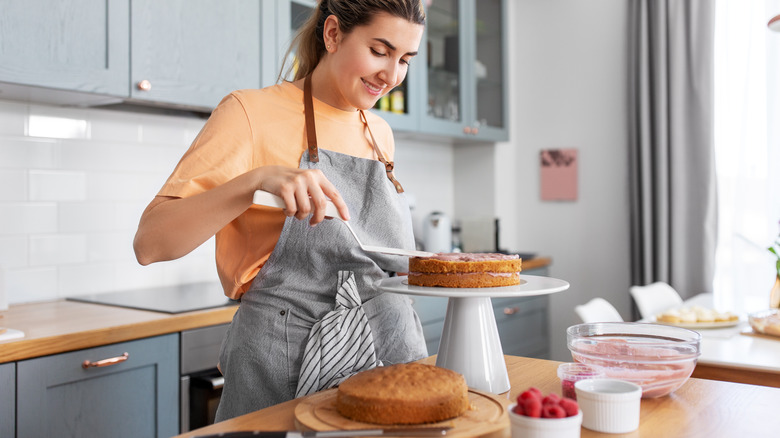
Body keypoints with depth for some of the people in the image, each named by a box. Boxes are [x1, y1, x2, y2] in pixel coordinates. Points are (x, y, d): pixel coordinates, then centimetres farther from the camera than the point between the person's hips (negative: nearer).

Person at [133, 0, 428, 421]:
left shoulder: (380, 134, 11)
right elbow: (149, 243, -16)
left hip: (392, 357, 6)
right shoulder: (252, 113, -8)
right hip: (286, 368, -5)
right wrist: (256, 180, -29)